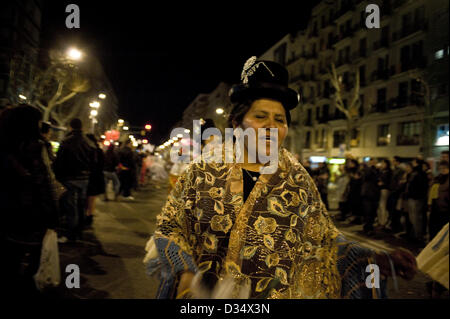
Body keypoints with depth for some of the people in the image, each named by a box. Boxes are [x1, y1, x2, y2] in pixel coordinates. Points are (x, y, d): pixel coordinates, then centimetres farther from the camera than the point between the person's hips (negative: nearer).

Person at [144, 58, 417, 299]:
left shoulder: (298, 181, -2)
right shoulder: (202, 172, -6)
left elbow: (324, 240, 2)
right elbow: (169, 229, -1)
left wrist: (373, 259, -11)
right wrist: (185, 275, -17)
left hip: (279, 294, 1)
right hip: (205, 295, 0)